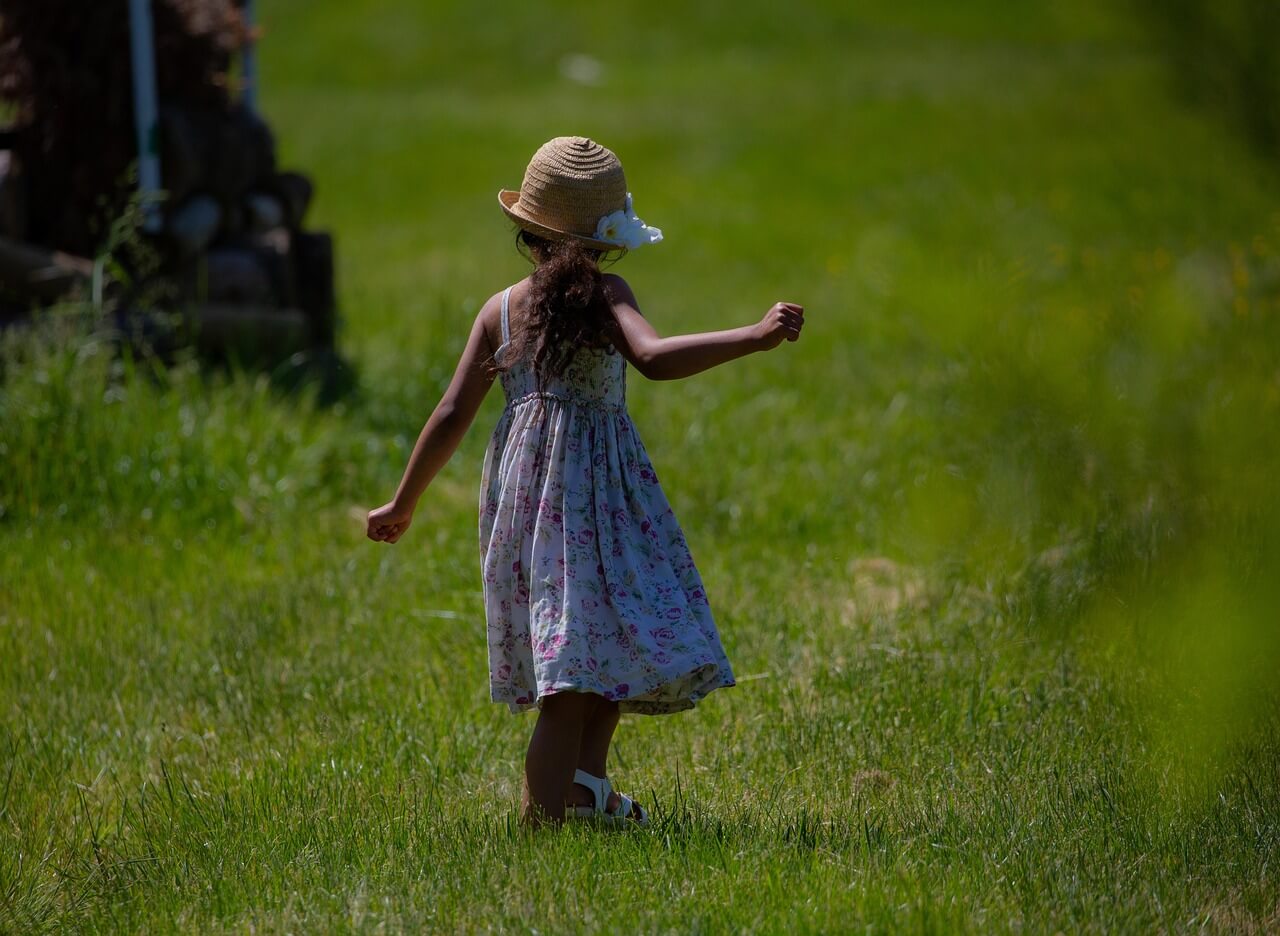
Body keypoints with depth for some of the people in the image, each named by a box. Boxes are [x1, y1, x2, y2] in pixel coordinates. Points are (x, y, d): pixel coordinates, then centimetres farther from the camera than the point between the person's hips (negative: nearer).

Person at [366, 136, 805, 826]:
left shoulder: (500, 309, 8)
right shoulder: (604, 294, -7)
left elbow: (451, 416, 8)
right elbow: (654, 358, -25)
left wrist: (402, 506, 16)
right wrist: (754, 337, -27)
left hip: (521, 480, 6)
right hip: (595, 483, -6)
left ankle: (586, 782, 10)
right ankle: (541, 819, -13)